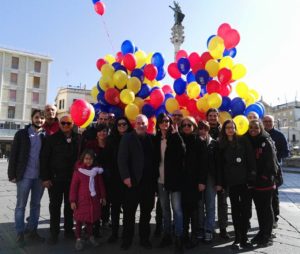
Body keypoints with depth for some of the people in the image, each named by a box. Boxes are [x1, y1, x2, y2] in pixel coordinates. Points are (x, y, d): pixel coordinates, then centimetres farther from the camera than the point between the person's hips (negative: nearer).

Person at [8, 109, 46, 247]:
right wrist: (12, 174, -7)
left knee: (36, 204, 12)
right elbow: (14, 155, -2)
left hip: (40, 176, 2)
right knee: (21, 205, 7)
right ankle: (20, 233, 19)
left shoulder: (46, 136, 4)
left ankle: (32, 230, 25)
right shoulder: (22, 134, 0)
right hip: (24, 175, -2)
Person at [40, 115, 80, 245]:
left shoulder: (78, 138, 1)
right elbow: (44, 158, -4)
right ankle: (54, 233, 19)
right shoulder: (52, 138, -2)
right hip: (55, 178, -1)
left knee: (70, 205, 12)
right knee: (55, 206, 8)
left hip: (72, 178, 1)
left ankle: (69, 229, 27)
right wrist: (45, 177, -8)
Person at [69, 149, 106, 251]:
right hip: (81, 200, -3)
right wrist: (72, 201, -9)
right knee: (80, 219, 3)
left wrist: (103, 196, 9)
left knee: (90, 218, 13)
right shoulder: (78, 171, -9)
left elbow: (100, 184, 9)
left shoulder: (96, 171, 2)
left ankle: (90, 236, 31)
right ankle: (78, 239, 17)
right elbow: (73, 186, -8)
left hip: (93, 199, 3)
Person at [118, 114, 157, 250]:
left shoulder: (151, 139, 9)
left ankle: (144, 238, 27)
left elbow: (155, 158, 8)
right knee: (129, 212, 6)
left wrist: (155, 177, 1)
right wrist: (126, 176, -15)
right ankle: (127, 239, 21)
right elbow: (122, 159, -6)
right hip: (133, 181, -3)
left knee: (146, 212, 12)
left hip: (149, 181, 3)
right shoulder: (127, 138, 1)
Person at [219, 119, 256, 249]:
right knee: (235, 209, 7)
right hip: (231, 182, 1)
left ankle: (243, 237, 15)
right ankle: (237, 238, 15)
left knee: (245, 209, 4)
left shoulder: (243, 141, 1)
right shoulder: (222, 144, 6)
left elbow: (251, 160, -3)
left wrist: (251, 178, -9)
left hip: (244, 180, -1)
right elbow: (221, 165, 7)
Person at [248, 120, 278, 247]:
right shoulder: (249, 142, 9)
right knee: (259, 208, 14)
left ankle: (267, 236, 15)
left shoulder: (266, 142, -8)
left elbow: (271, 162, -13)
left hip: (265, 181, -5)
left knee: (267, 208, 5)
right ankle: (262, 232, 26)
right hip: (254, 181, 5)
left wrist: (266, 177, -16)